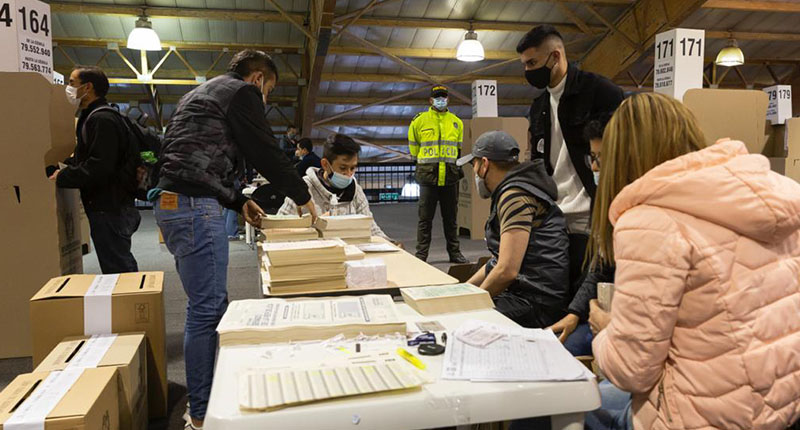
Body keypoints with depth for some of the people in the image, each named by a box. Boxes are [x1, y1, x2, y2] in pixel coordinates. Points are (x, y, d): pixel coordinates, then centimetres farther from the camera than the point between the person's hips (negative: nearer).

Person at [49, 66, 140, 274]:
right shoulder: (94, 117, 18)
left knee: (116, 267, -5)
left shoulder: (102, 119, -15)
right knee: (123, 266, 17)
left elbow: (100, 167, -24)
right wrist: (68, 163, 10)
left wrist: (62, 178, -15)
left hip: (109, 209, -10)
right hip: (111, 205, 10)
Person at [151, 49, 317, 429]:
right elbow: (266, 152, -5)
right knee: (207, 308, -6)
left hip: (172, 204, 10)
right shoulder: (242, 92, -1)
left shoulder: (201, 93, 28)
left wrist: (239, 202, 25)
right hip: (195, 207, -10)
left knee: (209, 304, 16)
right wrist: (303, 196, 8)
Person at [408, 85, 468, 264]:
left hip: (450, 177, 3)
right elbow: (413, 147, 12)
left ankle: (455, 252, 18)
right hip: (428, 177, -2)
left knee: (451, 218, 9)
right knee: (425, 218, 1)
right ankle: (421, 254, 8)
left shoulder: (457, 122, 12)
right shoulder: (420, 121, 2)